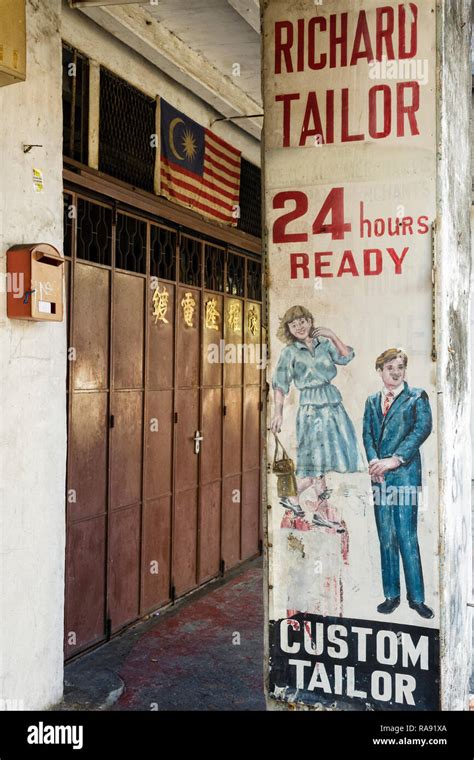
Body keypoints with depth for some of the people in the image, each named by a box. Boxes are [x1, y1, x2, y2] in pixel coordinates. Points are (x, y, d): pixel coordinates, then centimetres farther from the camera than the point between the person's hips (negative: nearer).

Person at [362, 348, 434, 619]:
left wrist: (395, 459, -16)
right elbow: (367, 433, 10)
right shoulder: (372, 401, 16)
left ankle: (416, 597, 3)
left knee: (407, 536, -7)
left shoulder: (417, 397, 3)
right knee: (386, 537, 7)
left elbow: (423, 428, -9)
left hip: (405, 472, -4)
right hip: (379, 475, 4)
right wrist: (373, 460, -10)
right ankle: (392, 595, 15)